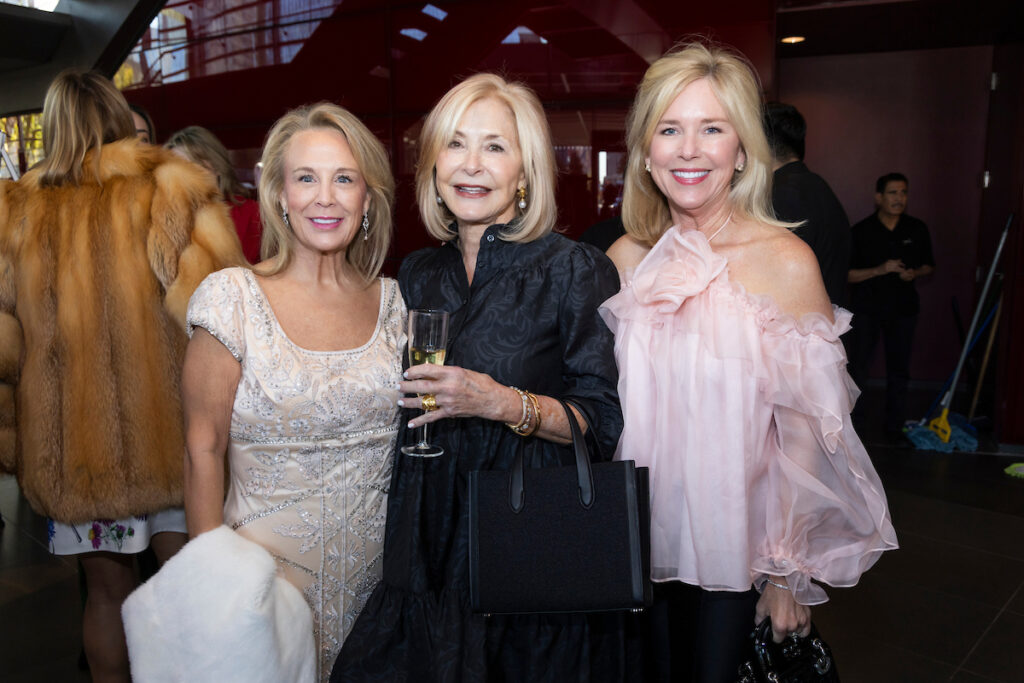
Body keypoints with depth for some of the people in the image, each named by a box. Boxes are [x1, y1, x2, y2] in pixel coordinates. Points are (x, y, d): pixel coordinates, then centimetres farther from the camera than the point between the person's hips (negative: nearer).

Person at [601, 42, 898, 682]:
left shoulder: (786, 261, -13)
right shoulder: (627, 257, -3)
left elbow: (805, 431, -11)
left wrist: (789, 571, -9)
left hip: (737, 541, -3)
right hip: (643, 536, 3)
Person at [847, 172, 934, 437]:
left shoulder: (917, 229, 3)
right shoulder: (861, 231, -7)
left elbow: (929, 266, 13)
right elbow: (847, 274, -8)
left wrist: (914, 273, -8)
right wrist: (879, 270, -20)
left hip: (903, 307, 3)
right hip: (866, 308, -3)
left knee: (899, 370, 8)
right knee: (858, 366, 2)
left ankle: (895, 425, 20)